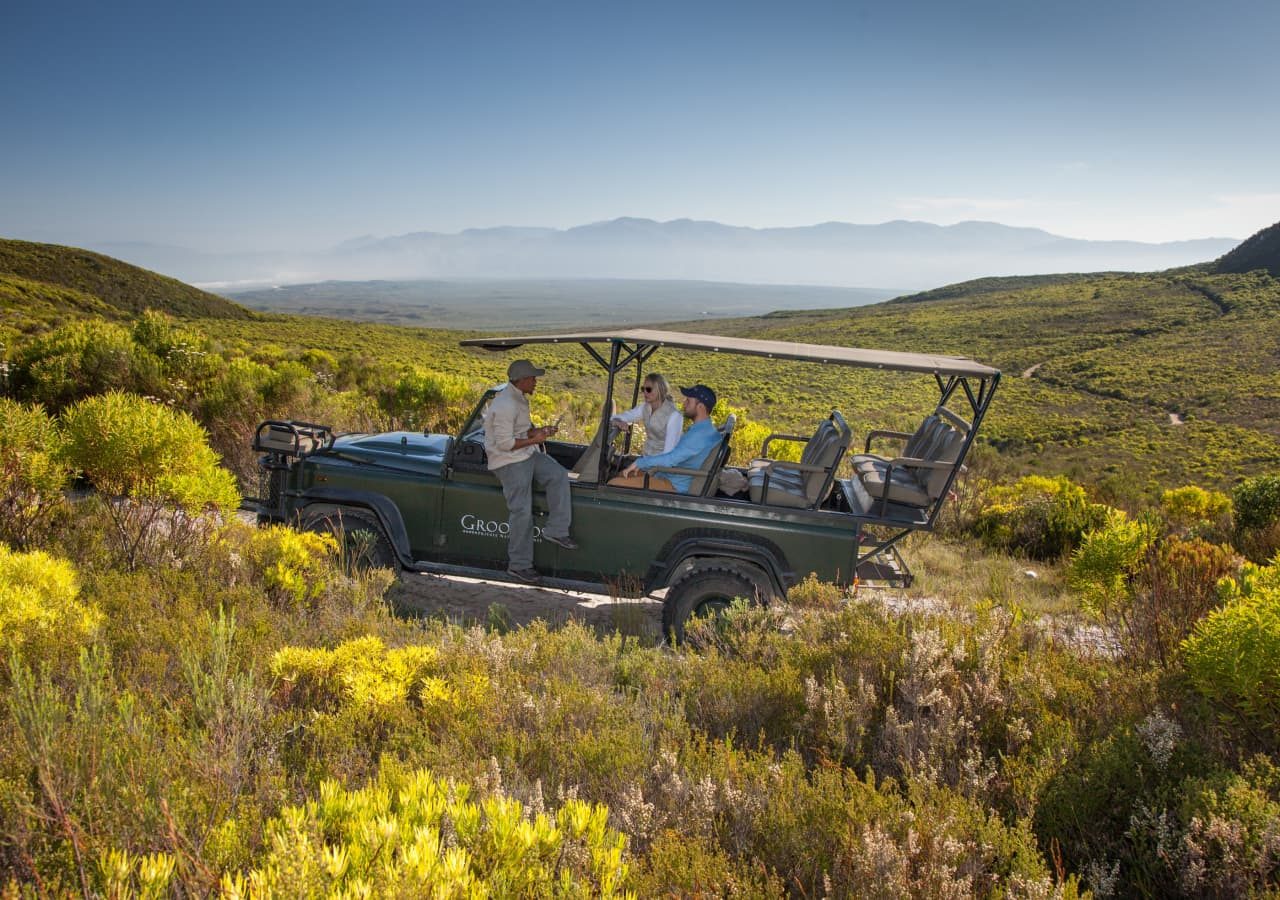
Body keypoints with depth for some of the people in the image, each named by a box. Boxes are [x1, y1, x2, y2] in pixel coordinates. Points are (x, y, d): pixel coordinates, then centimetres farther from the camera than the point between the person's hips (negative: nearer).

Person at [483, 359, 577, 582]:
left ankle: (556, 530, -7)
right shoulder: (504, 406, -23)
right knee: (522, 511, -10)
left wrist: (539, 431, 1)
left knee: (558, 475, -10)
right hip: (508, 461, -9)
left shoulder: (520, 398, 10)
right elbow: (504, 443, -24)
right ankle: (518, 564, 0)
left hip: (528, 453, 9)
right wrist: (533, 440, -17)